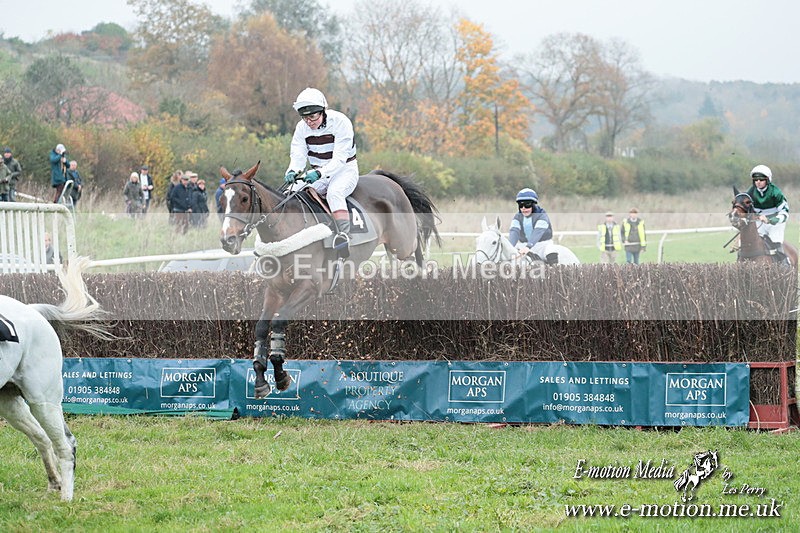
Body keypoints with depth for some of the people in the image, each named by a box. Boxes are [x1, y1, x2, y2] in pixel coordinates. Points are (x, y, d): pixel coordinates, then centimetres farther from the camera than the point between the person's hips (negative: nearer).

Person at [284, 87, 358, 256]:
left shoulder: (340, 122, -20)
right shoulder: (302, 128, -2)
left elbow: (339, 159, -26)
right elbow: (298, 155, -7)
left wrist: (319, 173, -42)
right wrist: (293, 171, -31)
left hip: (345, 169, -6)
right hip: (318, 175, 6)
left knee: (334, 192, -37)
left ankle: (344, 236, -49)